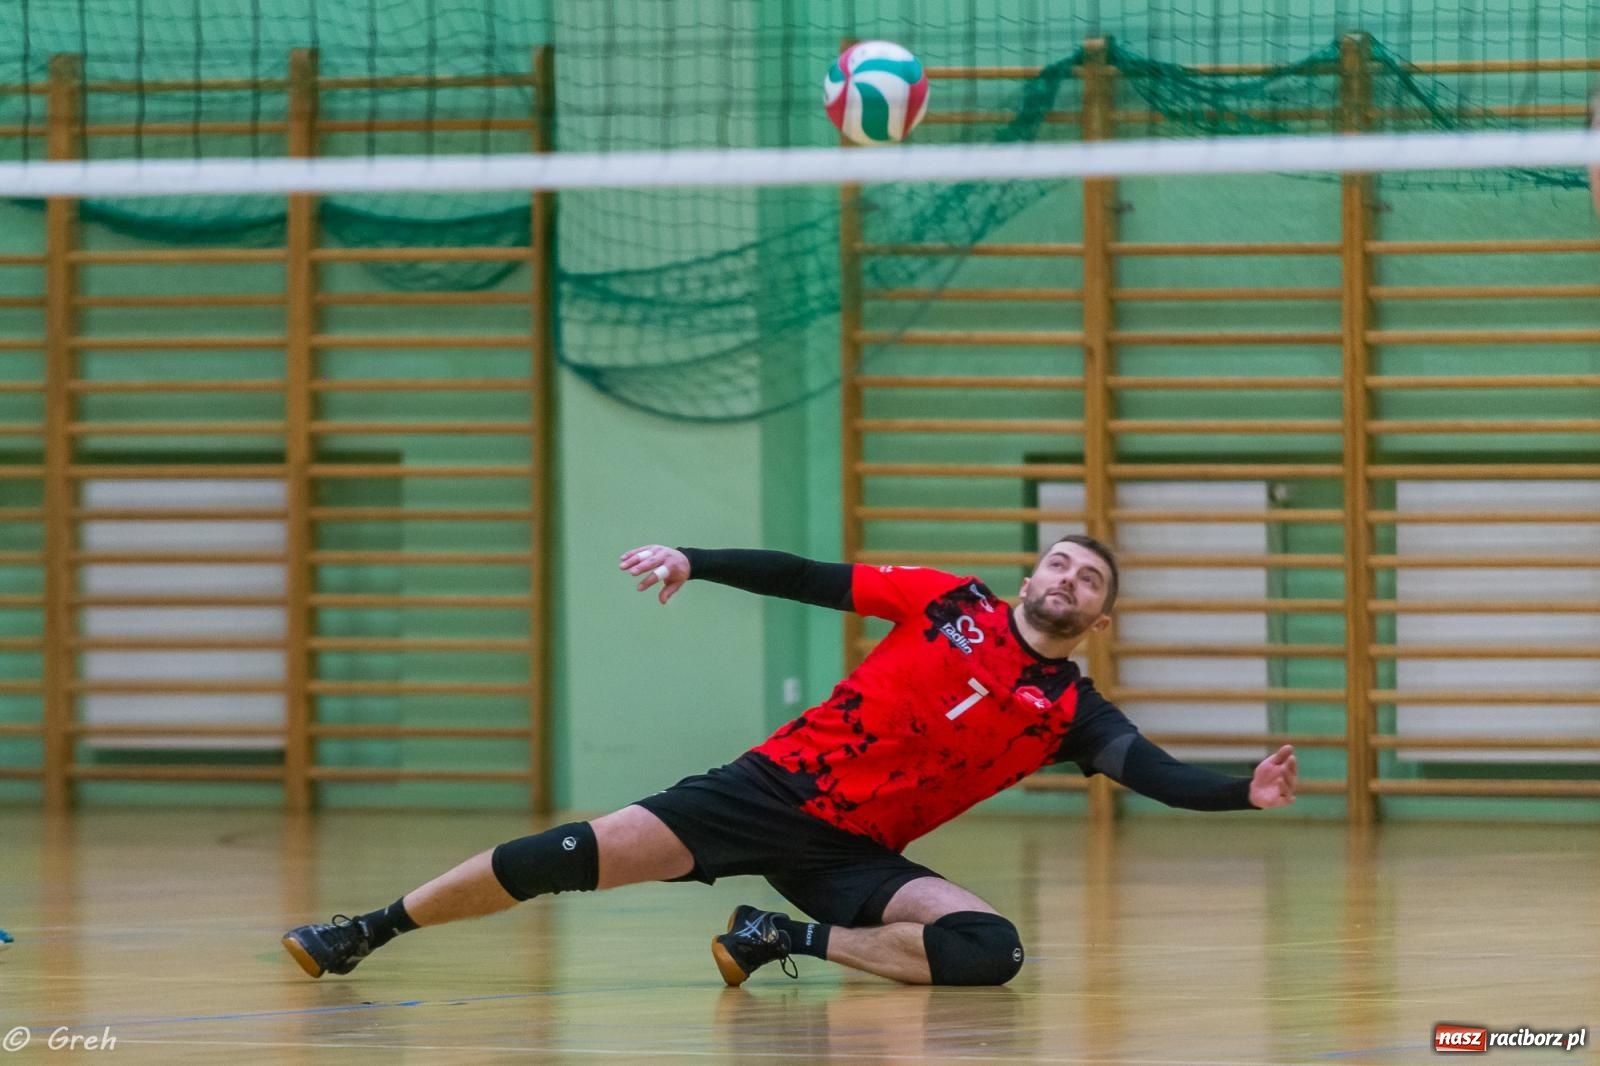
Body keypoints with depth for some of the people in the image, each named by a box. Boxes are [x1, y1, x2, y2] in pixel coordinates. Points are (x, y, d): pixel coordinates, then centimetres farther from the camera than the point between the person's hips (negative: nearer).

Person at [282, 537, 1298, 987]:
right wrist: (694, 562, -4)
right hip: (777, 787, -1)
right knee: (577, 856, -16)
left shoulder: (1074, 713, 5)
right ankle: (363, 933, -4)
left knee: (991, 949, -25)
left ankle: (791, 941, -10)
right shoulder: (953, 603, 5)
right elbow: (808, 578, 5)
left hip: (852, 855, 1)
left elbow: (1154, 772, -11)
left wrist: (1243, 791, -29)